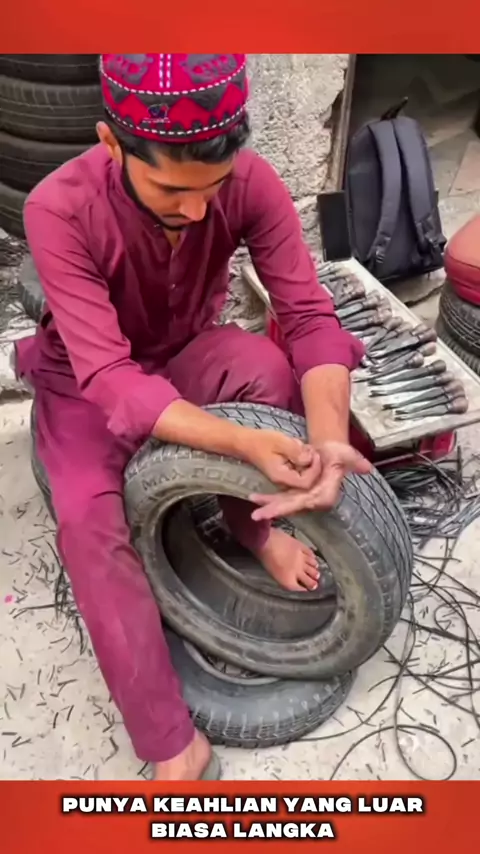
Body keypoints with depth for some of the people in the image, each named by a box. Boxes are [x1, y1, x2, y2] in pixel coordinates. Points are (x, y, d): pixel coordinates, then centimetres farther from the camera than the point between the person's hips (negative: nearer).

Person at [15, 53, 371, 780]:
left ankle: (253, 523, -4)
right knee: (89, 523, -27)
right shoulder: (59, 211, -31)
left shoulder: (250, 183, -23)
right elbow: (110, 377, -36)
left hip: (187, 354, 2)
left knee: (269, 365, -32)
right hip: (89, 383, -2)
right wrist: (241, 442, -52)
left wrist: (330, 437, -45)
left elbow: (310, 316, -25)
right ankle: (173, 744, -12)